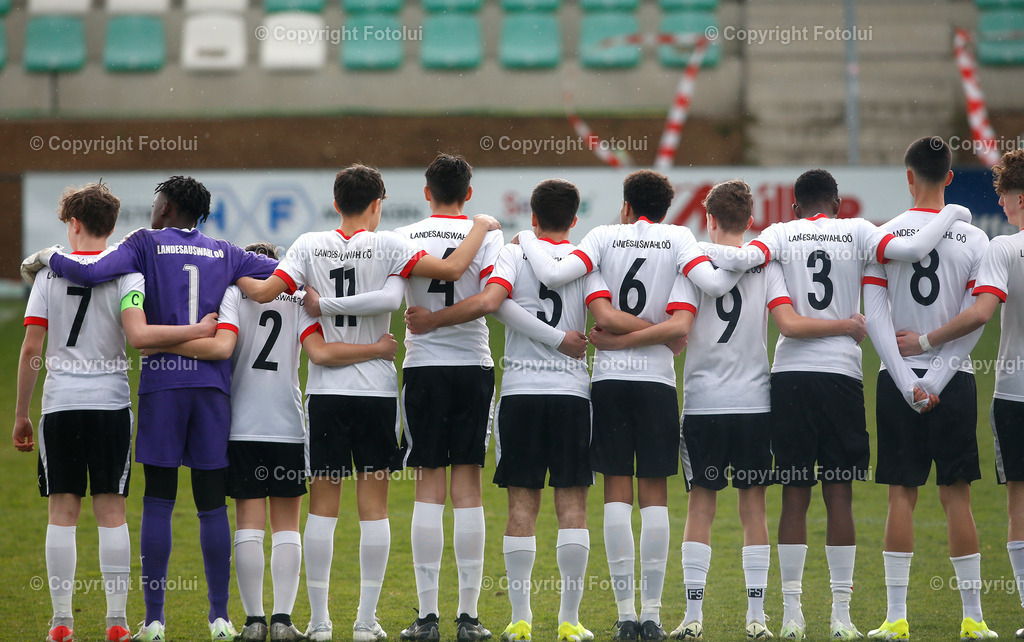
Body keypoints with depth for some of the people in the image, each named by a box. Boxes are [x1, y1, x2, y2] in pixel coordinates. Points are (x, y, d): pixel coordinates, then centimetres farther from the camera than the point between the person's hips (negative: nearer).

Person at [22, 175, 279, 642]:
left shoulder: (147, 244, 3)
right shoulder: (225, 254, 13)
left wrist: (44, 259, 6)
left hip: (161, 381, -2)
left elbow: (91, 274, -10)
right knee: (212, 503, 6)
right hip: (213, 382, 2)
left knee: (158, 502, 0)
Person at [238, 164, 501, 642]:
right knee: (374, 504, 3)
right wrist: (481, 227, 4)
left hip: (325, 391, 2)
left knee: (323, 505, 5)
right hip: (376, 388, -2)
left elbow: (265, 292, -5)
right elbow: (451, 269, -13)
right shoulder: (386, 246, -6)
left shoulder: (310, 246, 1)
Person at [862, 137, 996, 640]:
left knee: (902, 494, 2)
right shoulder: (974, 241, 0)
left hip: (899, 378, 0)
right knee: (956, 494, 4)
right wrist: (936, 381, -5)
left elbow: (875, 318, -6)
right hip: (955, 378, 0)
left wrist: (907, 381, -6)